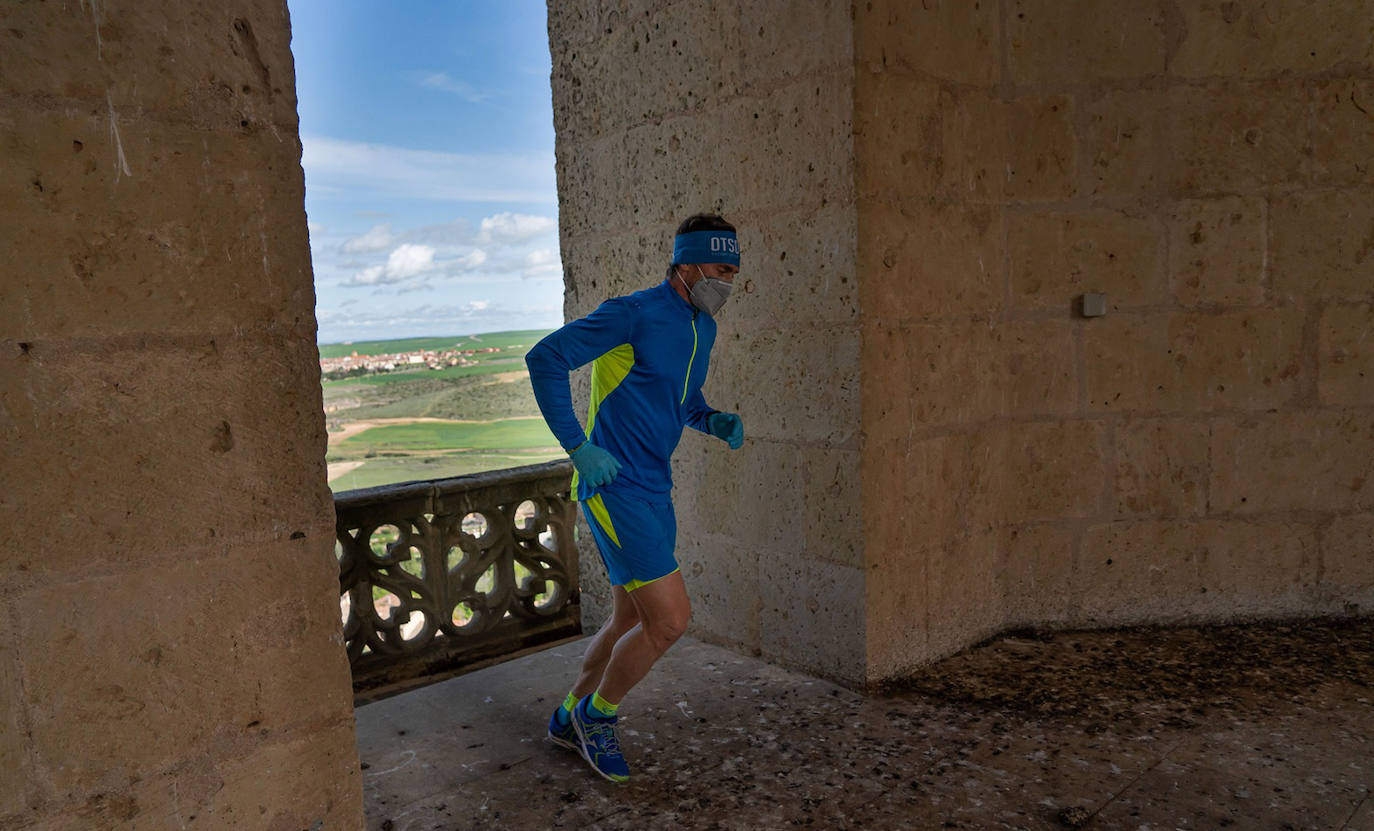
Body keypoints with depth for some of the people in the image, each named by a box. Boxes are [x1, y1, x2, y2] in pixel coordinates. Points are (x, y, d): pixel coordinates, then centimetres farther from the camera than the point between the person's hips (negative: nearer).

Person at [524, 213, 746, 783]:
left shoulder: (703, 328, 12)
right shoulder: (633, 313, -15)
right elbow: (545, 358, -16)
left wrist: (715, 422, 4)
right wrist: (578, 447, -20)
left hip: (654, 492, 9)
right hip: (614, 488, -9)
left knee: (633, 624, 17)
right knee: (670, 619, -11)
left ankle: (571, 719, 37)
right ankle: (598, 714, 15)